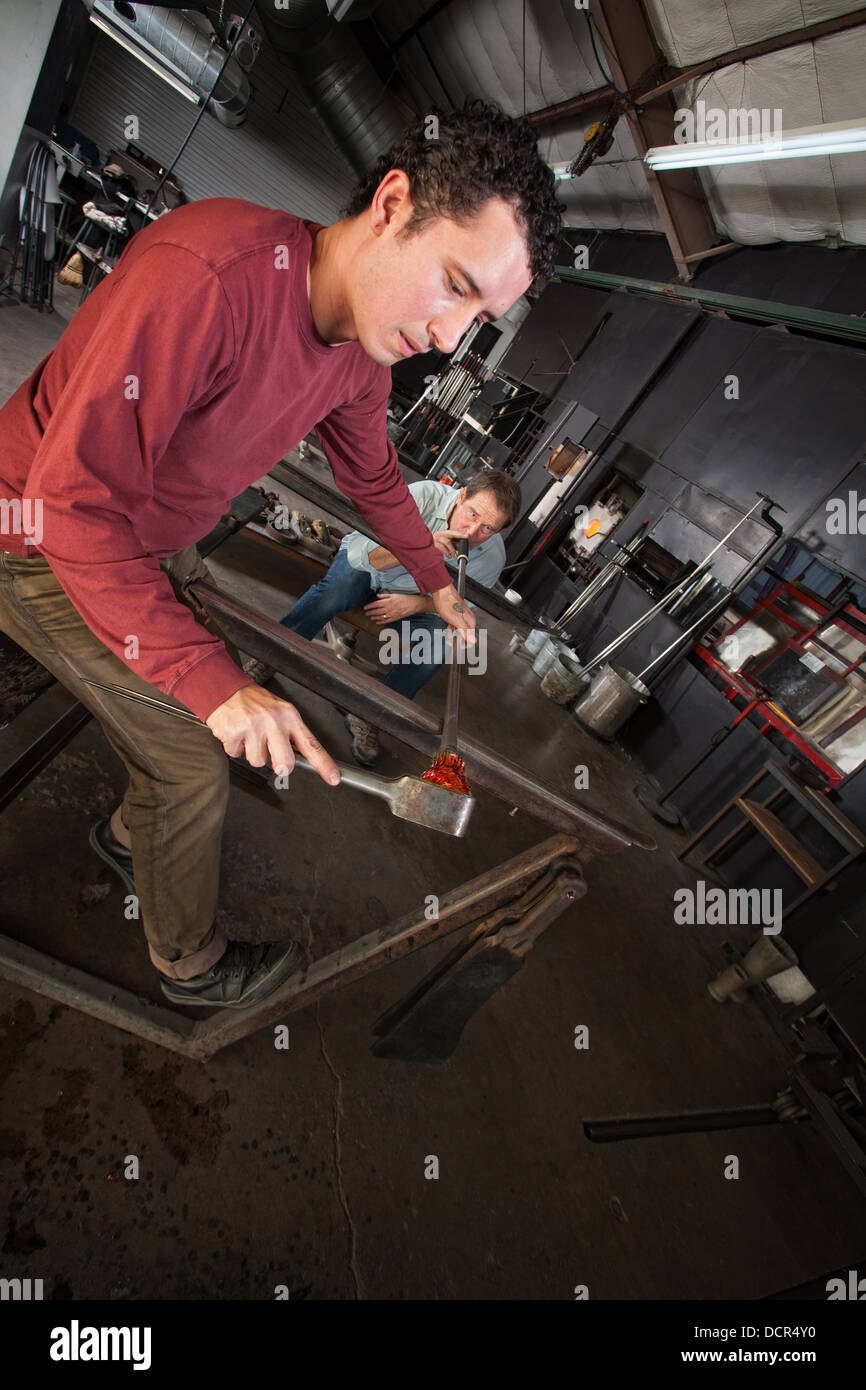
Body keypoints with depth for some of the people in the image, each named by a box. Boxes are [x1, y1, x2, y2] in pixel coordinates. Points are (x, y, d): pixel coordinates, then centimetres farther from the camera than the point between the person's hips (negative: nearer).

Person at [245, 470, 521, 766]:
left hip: (417, 596, 2)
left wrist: (415, 603, -23)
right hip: (364, 567, -2)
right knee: (338, 586, -34)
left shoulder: (492, 557, -19)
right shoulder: (424, 495, -29)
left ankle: (367, 716, -17)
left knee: (438, 643, -27)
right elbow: (359, 553, -31)